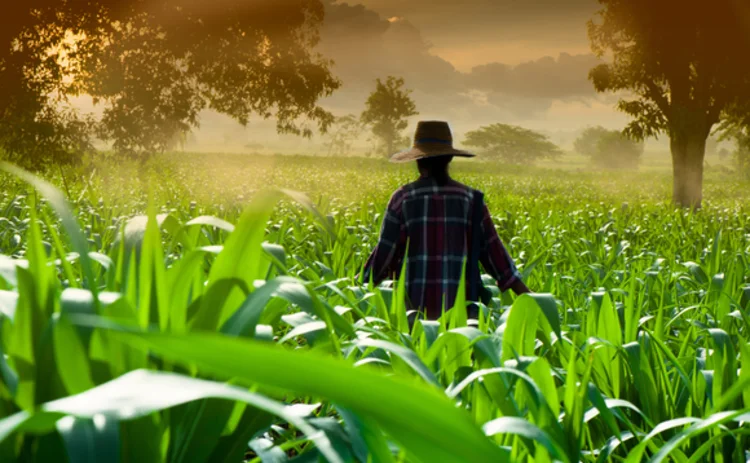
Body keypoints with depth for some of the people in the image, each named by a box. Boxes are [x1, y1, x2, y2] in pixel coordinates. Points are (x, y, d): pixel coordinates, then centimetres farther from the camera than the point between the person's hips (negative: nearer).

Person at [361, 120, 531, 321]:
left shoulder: (403, 199, 0)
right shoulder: (470, 199, 6)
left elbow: (384, 253, 0)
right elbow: (493, 250, 5)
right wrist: (525, 294, 10)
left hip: (415, 305, -1)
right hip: (460, 305, 1)